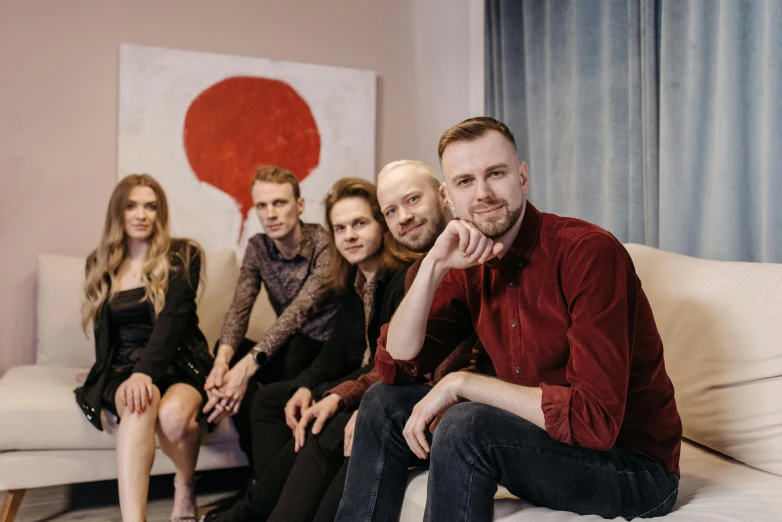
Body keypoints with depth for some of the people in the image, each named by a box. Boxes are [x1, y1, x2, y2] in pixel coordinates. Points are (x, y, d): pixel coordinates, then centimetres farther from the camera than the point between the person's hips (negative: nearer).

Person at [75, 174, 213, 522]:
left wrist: (146, 372, -30)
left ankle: (185, 489, -3)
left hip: (179, 361, -2)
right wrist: (131, 375, 2)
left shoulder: (182, 256, 0)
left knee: (173, 413, -35)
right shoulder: (100, 264, 11)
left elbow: (172, 320, -15)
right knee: (139, 404, -35)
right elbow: (105, 331, 17)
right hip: (123, 366, 2)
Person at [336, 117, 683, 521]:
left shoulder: (589, 252, -22)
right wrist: (433, 266, -17)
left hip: (634, 466, -6)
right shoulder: (469, 265, -1)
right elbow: (394, 365, -5)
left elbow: (596, 419, -30)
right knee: (384, 402, 1)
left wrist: (461, 383, -25)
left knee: (464, 426, -30)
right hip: (540, 435, 7)